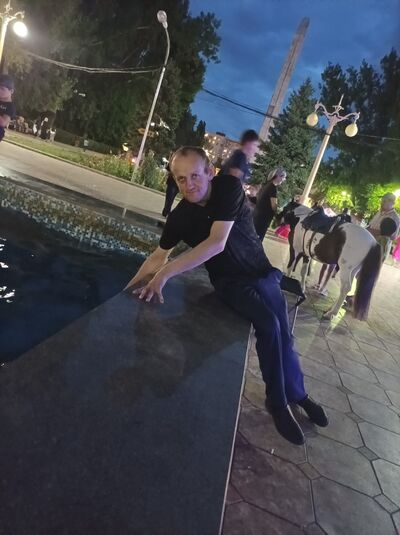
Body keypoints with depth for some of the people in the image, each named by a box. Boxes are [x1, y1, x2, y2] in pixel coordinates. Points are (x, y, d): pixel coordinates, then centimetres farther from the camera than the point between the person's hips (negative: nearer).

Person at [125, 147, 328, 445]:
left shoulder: (229, 187, -23)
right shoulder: (180, 216, -16)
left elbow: (217, 243, -35)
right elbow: (159, 256, -2)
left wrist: (165, 273, -39)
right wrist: (130, 288, -8)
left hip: (261, 272, 1)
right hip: (231, 282, -1)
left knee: (284, 334, 7)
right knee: (269, 325, -22)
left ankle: (297, 393, 32)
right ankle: (279, 403, -1)